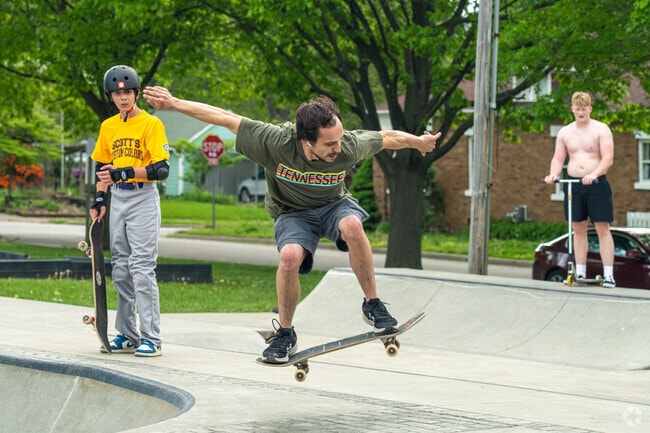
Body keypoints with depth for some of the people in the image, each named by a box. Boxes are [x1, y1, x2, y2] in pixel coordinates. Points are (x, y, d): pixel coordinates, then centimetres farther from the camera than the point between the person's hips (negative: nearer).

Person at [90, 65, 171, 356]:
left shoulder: (151, 124, -7)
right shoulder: (108, 127, 11)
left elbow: (161, 170, -15)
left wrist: (125, 173, -24)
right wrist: (99, 198, 6)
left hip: (143, 199, -6)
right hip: (117, 200, 6)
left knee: (142, 268, -11)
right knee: (120, 269, 8)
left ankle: (151, 338, -9)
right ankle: (127, 335, 15)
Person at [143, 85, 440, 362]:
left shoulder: (349, 146, -27)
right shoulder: (277, 142, -31)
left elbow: (388, 138, -5)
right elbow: (226, 119, -23)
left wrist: (419, 142, 13)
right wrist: (174, 104, -22)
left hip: (334, 205, 1)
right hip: (292, 213, 0)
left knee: (352, 224, -36)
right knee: (290, 255, -32)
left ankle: (372, 305, -19)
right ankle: (285, 334, -10)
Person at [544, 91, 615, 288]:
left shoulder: (601, 130, -3)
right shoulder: (565, 132, 11)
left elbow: (608, 158, -11)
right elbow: (558, 159, 10)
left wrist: (594, 174, -28)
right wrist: (553, 174, -11)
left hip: (597, 184, -4)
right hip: (573, 184, 4)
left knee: (602, 228, -6)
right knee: (578, 229, 7)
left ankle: (608, 274, -8)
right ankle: (580, 273, 12)